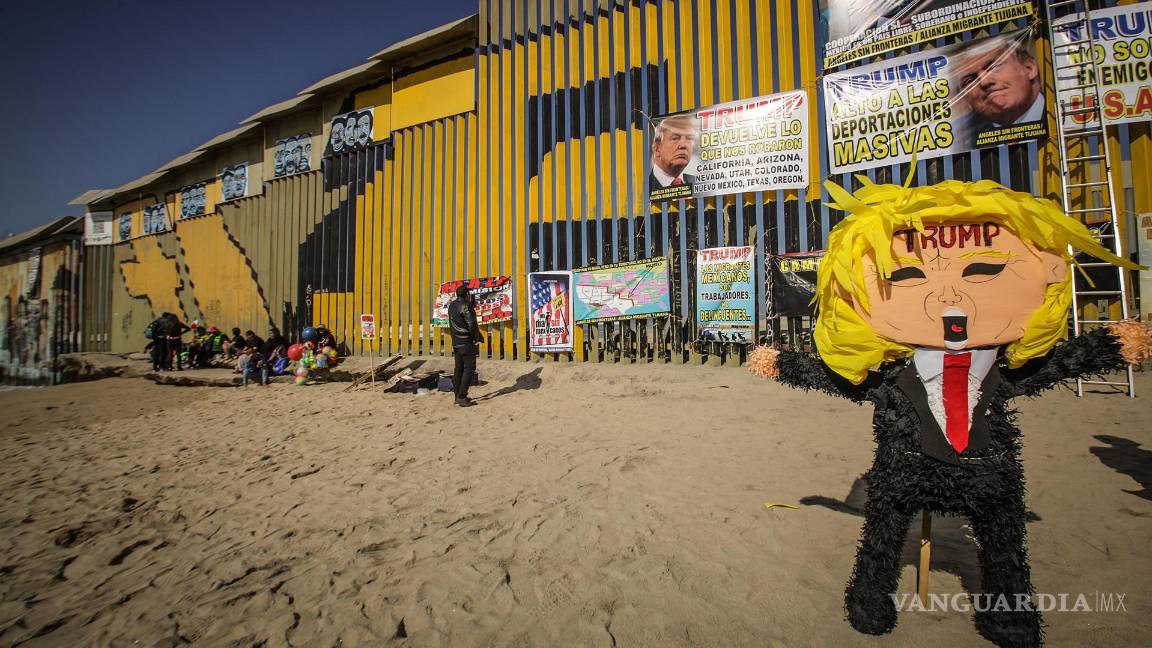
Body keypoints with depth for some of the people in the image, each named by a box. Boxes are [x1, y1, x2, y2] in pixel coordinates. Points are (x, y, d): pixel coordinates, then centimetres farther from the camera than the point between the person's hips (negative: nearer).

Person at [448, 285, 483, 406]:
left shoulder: (451, 306, 10)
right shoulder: (466, 306, -15)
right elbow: (472, 324, -18)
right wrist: (476, 338, -6)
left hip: (456, 342, 8)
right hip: (467, 342, -8)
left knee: (458, 369, 12)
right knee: (469, 368, -4)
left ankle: (457, 395, 16)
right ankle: (461, 396, -8)